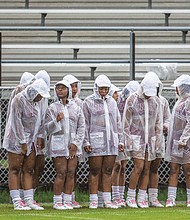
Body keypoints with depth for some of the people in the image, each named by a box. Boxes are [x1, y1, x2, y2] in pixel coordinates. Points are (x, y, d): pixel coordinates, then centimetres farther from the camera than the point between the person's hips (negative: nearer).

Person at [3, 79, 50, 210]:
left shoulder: (34, 101, 12)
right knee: (15, 170, -4)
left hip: (29, 141, 8)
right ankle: (17, 202, -6)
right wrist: (22, 143, -17)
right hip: (17, 140, -8)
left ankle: (29, 200, 6)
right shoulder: (19, 100, -14)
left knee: (29, 170, 5)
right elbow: (16, 122, -17)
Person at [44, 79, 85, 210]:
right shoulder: (52, 108, 5)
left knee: (71, 173, 0)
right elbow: (47, 128, 1)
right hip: (58, 143, -3)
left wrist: (75, 143, -3)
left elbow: (81, 127, 8)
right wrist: (56, 121, -18)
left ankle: (68, 201, 5)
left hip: (73, 144, 3)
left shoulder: (75, 108, 10)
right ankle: (58, 201, -2)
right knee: (61, 173, -8)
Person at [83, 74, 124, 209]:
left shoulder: (112, 102, 15)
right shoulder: (89, 102, 1)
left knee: (108, 171, 6)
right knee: (95, 171, -2)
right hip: (96, 141, -4)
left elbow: (118, 123, 19)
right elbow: (85, 124, -2)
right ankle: (93, 200, 1)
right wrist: (86, 142, -9)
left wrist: (120, 141, 14)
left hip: (111, 141, 4)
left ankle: (107, 200, 9)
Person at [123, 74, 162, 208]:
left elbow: (157, 121, 12)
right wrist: (127, 140, -10)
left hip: (150, 139, 5)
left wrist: (158, 138, 8)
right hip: (136, 138, -5)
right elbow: (126, 121, -5)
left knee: (147, 169, 3)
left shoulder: (156, 101, 5)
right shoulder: (132, 100, -8)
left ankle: (141, 199, 7)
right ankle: (130, 198, -3)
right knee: (138, 167, -13)